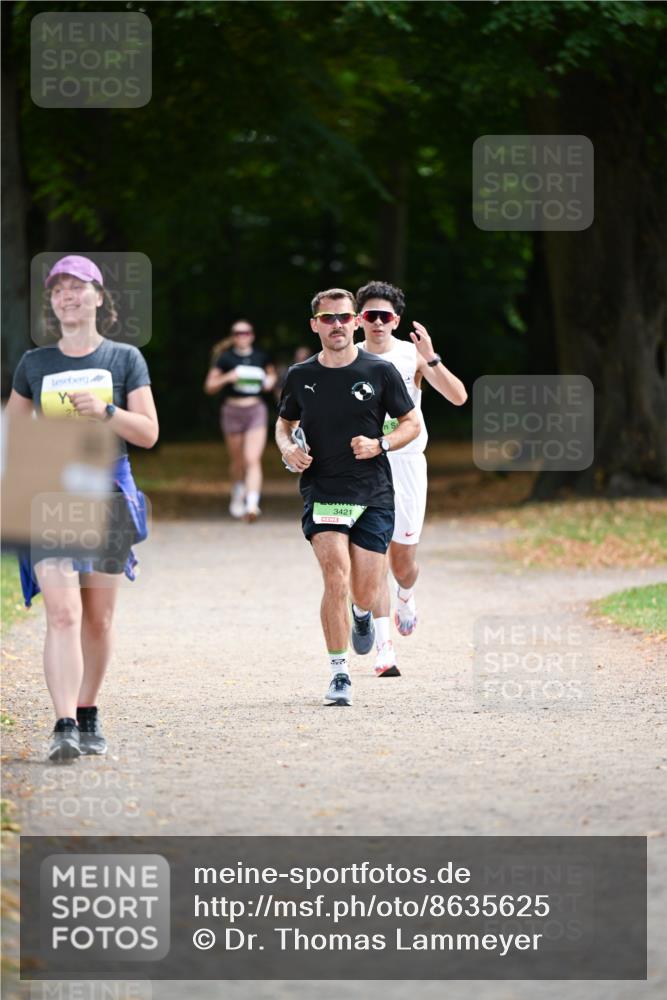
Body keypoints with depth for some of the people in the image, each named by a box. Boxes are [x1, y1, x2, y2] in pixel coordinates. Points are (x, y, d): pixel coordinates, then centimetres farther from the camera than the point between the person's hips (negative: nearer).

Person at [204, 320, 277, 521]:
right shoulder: (225, 358, -1)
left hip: (256, 410, 0)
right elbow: (209, 387, 0)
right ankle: (237, 497, 39)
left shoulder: (261, 357, 6)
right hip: (232, 411, 0)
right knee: (237, 461, 13)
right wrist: (227, 378, -17)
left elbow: (271, 373, 27)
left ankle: (252, 504, -23)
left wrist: (270, 381, 4)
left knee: (253, 460, -14)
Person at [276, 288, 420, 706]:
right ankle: (340, 675, -9)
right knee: (336, 576, -19)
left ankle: (362, 614, 41)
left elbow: (412, 423, 7)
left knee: (364, 592, 1)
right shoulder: (300, 376, 4)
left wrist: (379, 444, -11)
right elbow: (284, 423, 21)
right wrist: (288, 449, -1)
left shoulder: (380, 372, -1)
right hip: (321, 493, 0)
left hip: (373, 495, 0)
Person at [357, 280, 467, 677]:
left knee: (403, 561, 5)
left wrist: (430, 359, -23)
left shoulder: (412, 356, -2)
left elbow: (458, 396, -12)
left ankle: (406, 596, 42)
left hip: (406, 465, 0)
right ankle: (384, 646, -5)